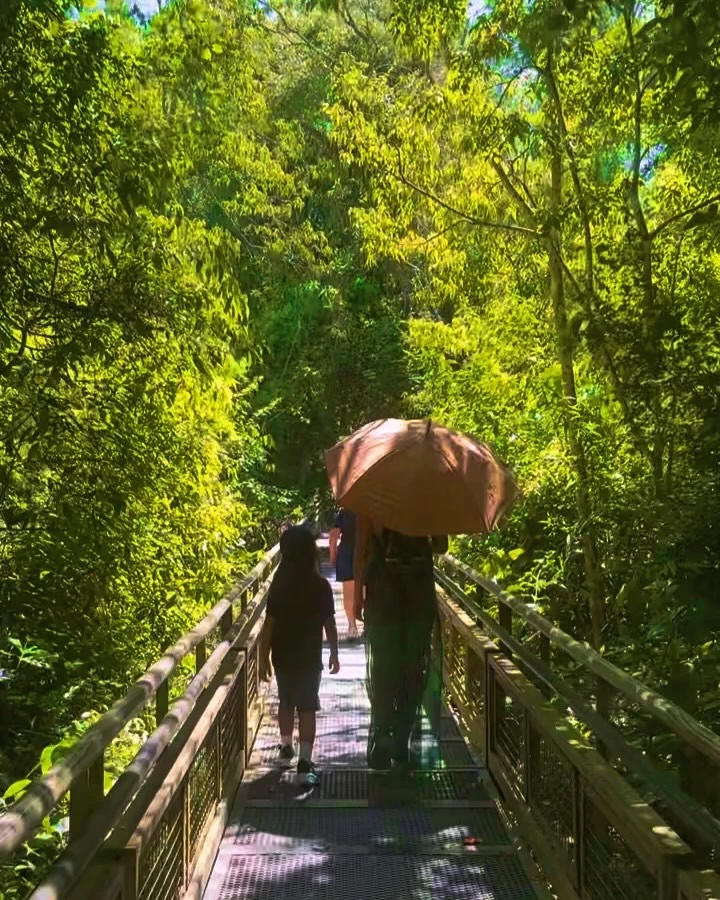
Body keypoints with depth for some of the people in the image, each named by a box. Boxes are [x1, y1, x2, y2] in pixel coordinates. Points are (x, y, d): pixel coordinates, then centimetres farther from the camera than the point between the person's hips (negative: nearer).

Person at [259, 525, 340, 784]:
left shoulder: (279, 586, -10)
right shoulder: (321, 586, -10)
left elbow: (269, 625, -8)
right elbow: (330, 624, -5)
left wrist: (264, 659, 1)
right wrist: (334, 654, 9)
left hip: (283, 657, 1)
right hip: (310, 657, -1)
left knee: (286, 703, 20)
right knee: (307, 708, 3)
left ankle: (286, 748, 37)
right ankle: (304, 763, -4)